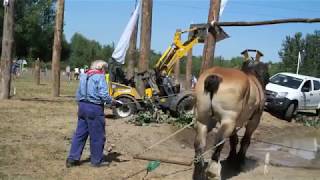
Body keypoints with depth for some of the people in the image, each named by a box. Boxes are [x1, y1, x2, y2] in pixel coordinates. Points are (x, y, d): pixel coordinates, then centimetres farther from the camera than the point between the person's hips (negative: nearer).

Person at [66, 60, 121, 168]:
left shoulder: (84, 76, 14)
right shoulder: (100, 77, -10)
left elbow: (78, 94, 16)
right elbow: (103, 94, -19)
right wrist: (112, 102, -5)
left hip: (82, 106, 8)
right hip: (94, 108, -8)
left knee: (80, 133, 13)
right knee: (97, 136, 5)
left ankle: (72, 158, 14)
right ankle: (97, 160, 15)